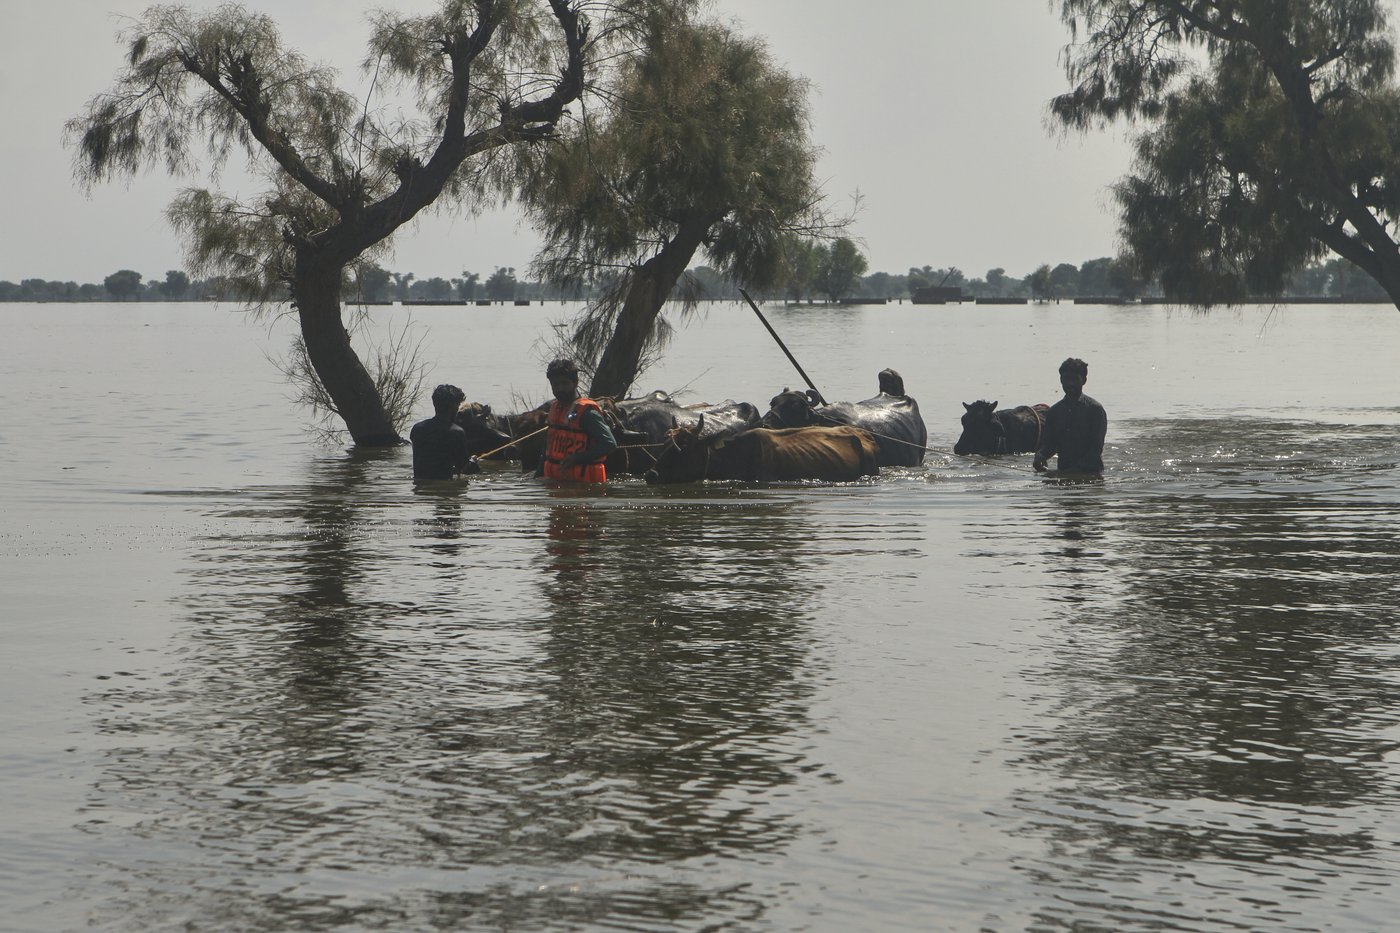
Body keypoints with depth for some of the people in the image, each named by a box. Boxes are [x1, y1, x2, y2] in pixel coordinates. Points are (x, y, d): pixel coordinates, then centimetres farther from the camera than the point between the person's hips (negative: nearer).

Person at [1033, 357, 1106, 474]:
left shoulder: (1094, 409, 0)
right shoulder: (1055, 411, 15)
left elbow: (1096, 448, -6)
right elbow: (1048, 444, 15)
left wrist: (1077, 468, -18)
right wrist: (1040, 455, -9)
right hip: (1063, 472, 4)